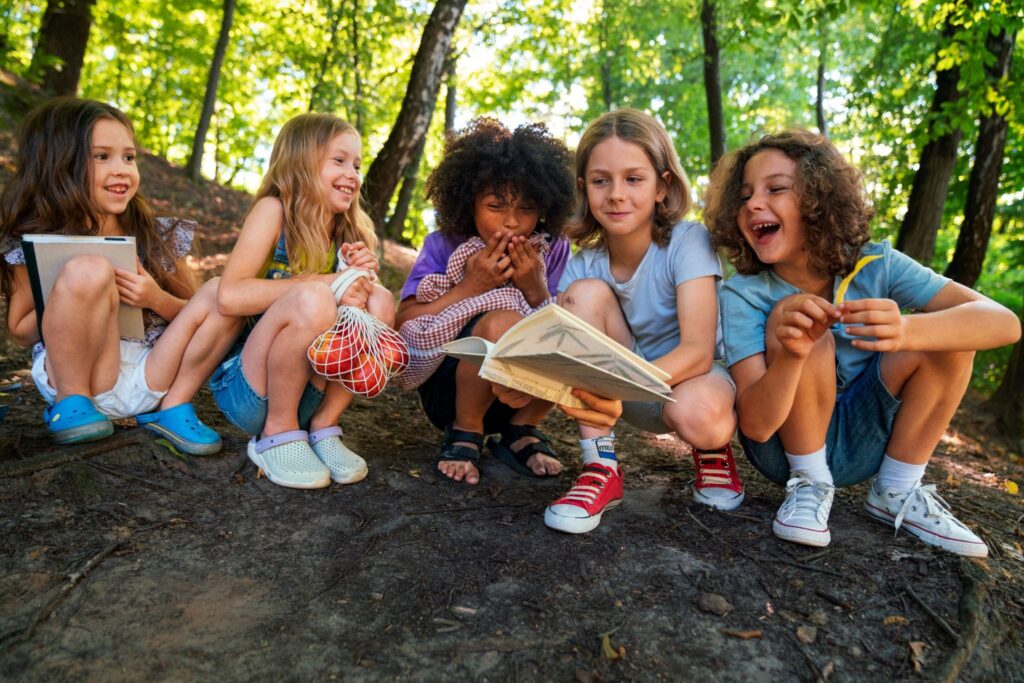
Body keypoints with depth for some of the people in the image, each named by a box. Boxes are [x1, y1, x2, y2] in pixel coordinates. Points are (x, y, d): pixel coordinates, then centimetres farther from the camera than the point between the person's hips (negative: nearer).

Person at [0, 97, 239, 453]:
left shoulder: (159, 237, 4)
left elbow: (194, 314, 10)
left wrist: (156, 299, -13)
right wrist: (75, 295, -16)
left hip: (150, 377, 3)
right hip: (73, 375, -3)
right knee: (88, 270, -27)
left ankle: (174, 407, -4)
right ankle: (71, 401, -9)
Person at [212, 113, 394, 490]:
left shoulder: (348, 233, 5)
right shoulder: (273, 210, -10)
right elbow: (230, 296, -22)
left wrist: (358, 276, -11)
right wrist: (325, 282, -26)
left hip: (306, 394, 5)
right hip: (245, 388, -5)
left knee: (379, 301, -14)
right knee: (311, 299, -30)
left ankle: (323, 427, -6)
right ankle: (277, 435, -12)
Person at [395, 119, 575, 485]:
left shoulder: (552, 251, -2)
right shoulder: (445, 245, -7)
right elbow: (403, 324, -12)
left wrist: (536, 291, -19)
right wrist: (470, 286, -21)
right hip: (447, 387, -3)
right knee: (502, 323, -34)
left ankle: (521, 432, -1)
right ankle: (464, 435, -6)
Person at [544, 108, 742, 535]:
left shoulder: (687, 242, -20)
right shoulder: (584, 264, -8)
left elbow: (698, 350, -32)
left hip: (694, 378, -3)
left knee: (697, 413, -41)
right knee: (587, 292, -23)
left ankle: (713, 452, 1)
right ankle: (601, 467, -20)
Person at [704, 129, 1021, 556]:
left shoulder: (875, 266, -13)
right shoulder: (743, 295, -20)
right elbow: (756, 425, -26)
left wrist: (904, 330, -44)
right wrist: (790, 355, -47)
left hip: (865, 442, 3)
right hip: (786, 447, -3)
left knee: (948, 331, -18)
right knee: (796, 325, -29)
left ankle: (895, 493, -4)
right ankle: (810, 485, -9)